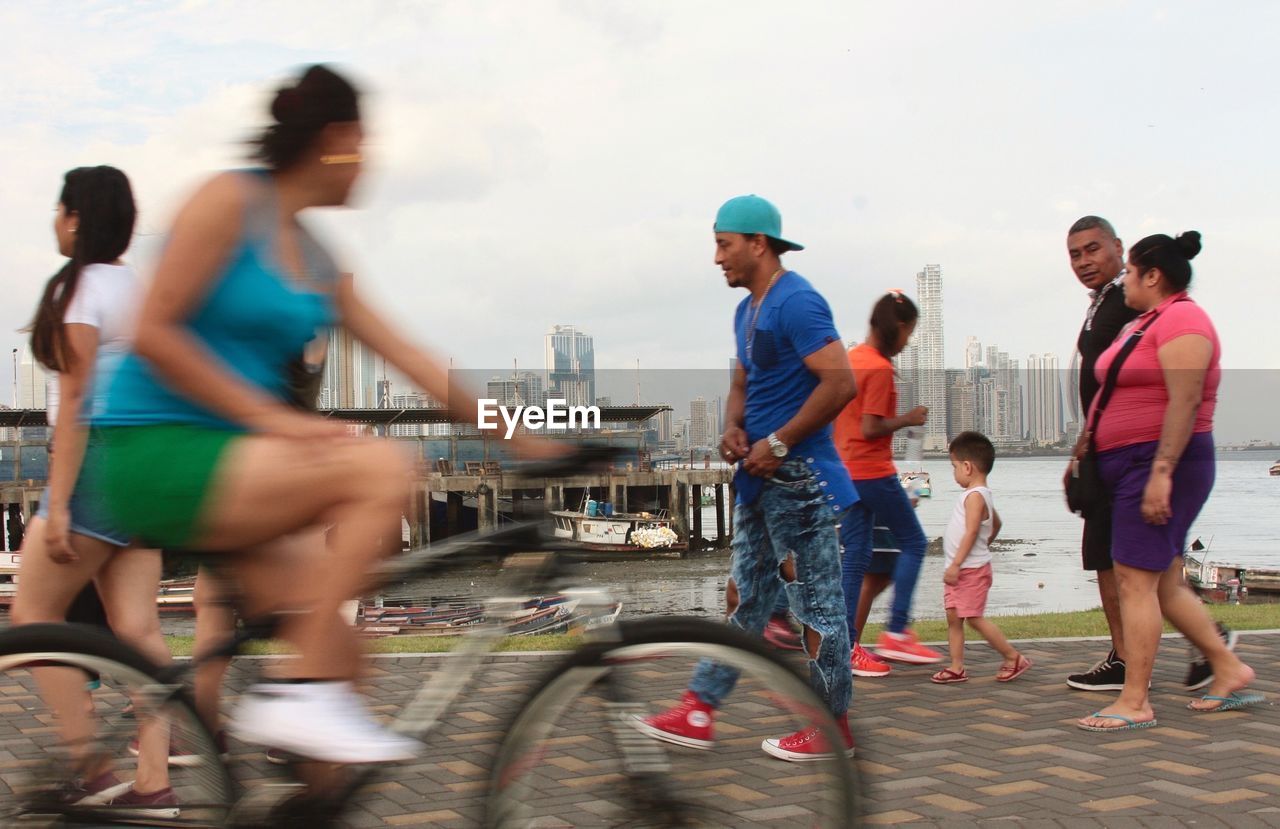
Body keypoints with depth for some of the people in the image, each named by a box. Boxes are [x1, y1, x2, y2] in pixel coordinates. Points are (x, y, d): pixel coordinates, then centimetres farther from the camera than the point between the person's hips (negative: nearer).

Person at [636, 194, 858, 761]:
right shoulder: (747, 310, 16)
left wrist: (777, 444, -20)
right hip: (762, 479, 10)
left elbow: (840, 383, -23)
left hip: (798, 478, -10)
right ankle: (698, 713, 17)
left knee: (815, 602, -1)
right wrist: (734, 428, 2)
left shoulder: (796, 302, -15)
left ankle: (833, 728, 9)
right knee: (744, 597, 12)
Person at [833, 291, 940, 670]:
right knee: (913, 542, 4)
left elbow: (836, 415, 17)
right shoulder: (880, 368, -15)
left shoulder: (851, 357, 12)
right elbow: (870, 428, -19)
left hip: (845, 469, 9)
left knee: (856, 553, 9)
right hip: (873, 471, -9)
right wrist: (907, 420, -7)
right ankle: (896, 632, 0)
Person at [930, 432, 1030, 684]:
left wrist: (956, 564, -25)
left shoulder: (975, 496, -17)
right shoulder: (982, 495, 15)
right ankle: (957, 667, 8)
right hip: (960, 569, 10)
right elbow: (996, 524, 28)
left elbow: (971, 532, -24)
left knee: (974, 617, -7)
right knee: (953, 616, 6)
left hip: (971, 569, -10)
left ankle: (1014, 658, 3)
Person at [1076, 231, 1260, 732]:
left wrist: (1161, 473, -26)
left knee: (1134, 580, -11)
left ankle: (1134, 703, -9)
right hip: (1132, 466, 10)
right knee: (1165, 585, 13)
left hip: (1160, 464, -10)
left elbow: (1185, 401, -22)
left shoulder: (1180, 319, -13)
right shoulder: (1146, 323, 18)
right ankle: (1230, 671, 23)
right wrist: (1084, 456, 19)